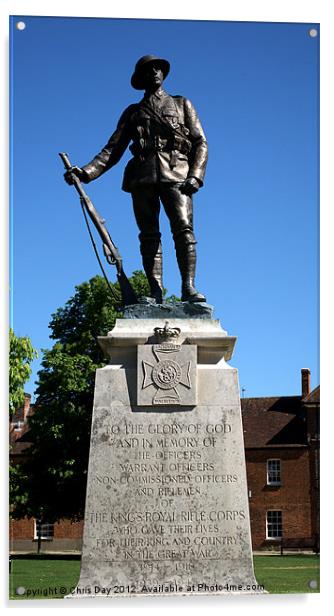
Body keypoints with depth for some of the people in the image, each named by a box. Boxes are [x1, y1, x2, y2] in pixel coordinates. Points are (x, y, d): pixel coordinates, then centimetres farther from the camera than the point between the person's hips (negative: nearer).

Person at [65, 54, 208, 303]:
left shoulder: (182, 104, 23)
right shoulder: (132, 112, 25)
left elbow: (201, 143, 14)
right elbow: (112, 150, 18)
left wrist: (195, 175, -4)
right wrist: (87, 172, 1)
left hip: (176, 173, -2)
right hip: (142, 176, 2)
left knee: (183, 228, -21)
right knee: (149, 235, -8)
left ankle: (189, 287, -30)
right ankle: (156, 294, -14)